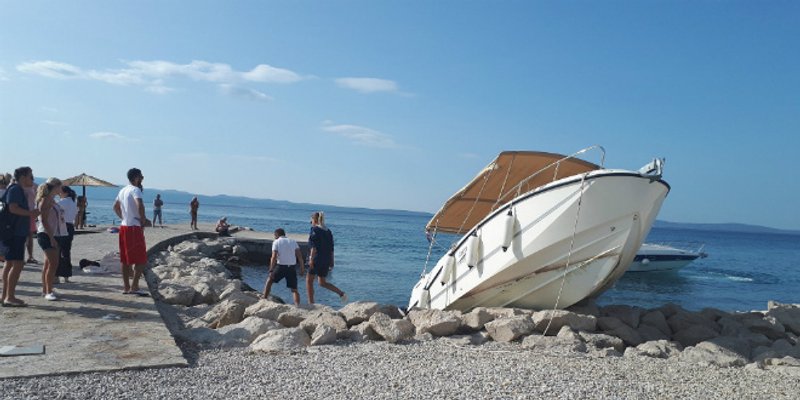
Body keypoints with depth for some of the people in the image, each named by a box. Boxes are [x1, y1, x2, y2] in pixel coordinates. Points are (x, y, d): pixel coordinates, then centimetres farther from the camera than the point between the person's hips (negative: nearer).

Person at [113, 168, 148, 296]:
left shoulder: (123, 190, 15)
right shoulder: (135, 190, -13)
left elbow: (115, 207, 26)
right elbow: (140, 206, -29)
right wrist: (143, 222, -17)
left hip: (123, 226, 9)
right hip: (134, 227, -9)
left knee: (125, 259, 11)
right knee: (141, 259, -4)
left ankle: (126, 286, 16)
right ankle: (134, 286, -7)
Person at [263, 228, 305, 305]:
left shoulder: (276, 242, 3)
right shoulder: (293, 241, 13)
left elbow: (274, 257, -8)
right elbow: (299, 255, 3)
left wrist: (271, 270, -9)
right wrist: (302, 268, 6)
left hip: (281, 266, -2)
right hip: (292, 267, 2)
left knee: (269, 281, 22)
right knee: (294, 289, 9)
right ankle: (297, 305, -7)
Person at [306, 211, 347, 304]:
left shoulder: (314, 229, -7)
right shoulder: (328, 231, 14)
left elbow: (314, 246, -16)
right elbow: (331, 249, 15)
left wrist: (311, 259, -18)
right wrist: (332, 262, 18)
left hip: (317, 258, -7)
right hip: (326, 260, 7)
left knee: (309, 280, 7)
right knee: (322, 282, 18)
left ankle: (311, 303, 5)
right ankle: (341, 293, 4)